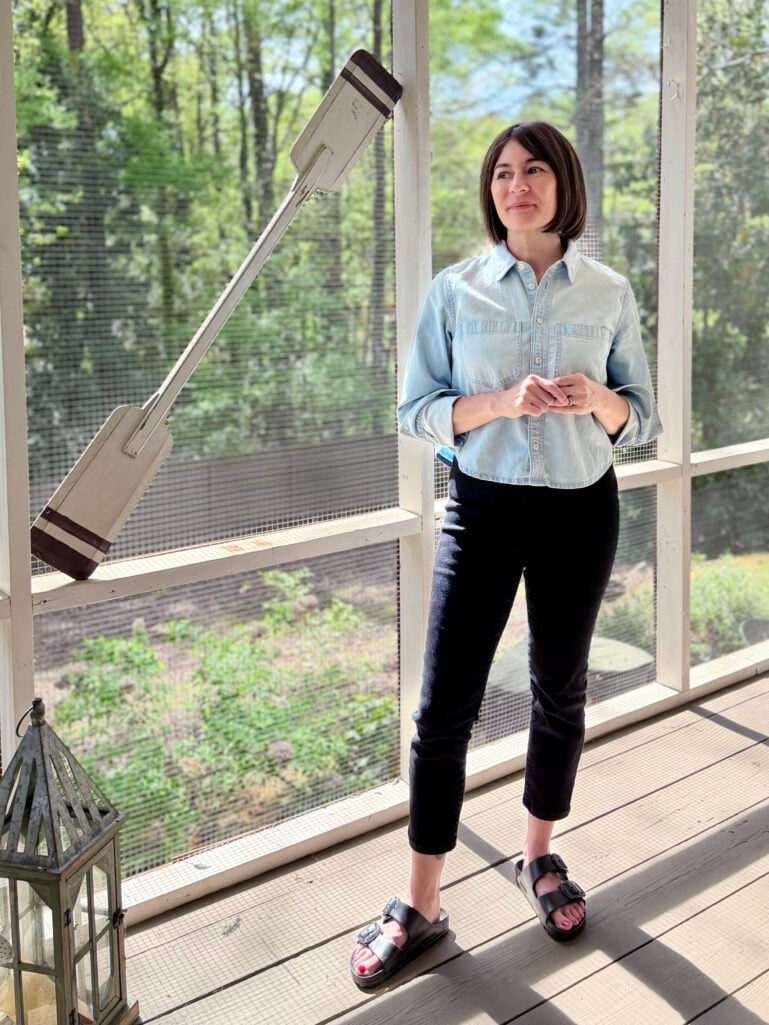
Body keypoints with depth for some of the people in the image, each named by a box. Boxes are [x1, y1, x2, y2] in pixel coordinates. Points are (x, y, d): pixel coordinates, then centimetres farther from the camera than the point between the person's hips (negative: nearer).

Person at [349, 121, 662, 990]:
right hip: (483, 510, -1)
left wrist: (596, 400, -18)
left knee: (560, 689, 14)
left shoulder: (608, 294, 1)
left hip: (580, 512, 2)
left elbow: (643, 417, 4)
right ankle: (420, 908, 12)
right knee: (444, 706, -2)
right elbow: (415, 411, -4)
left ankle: (539, 857, 37)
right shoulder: (455, 291, -2)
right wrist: (502, 402, -21)